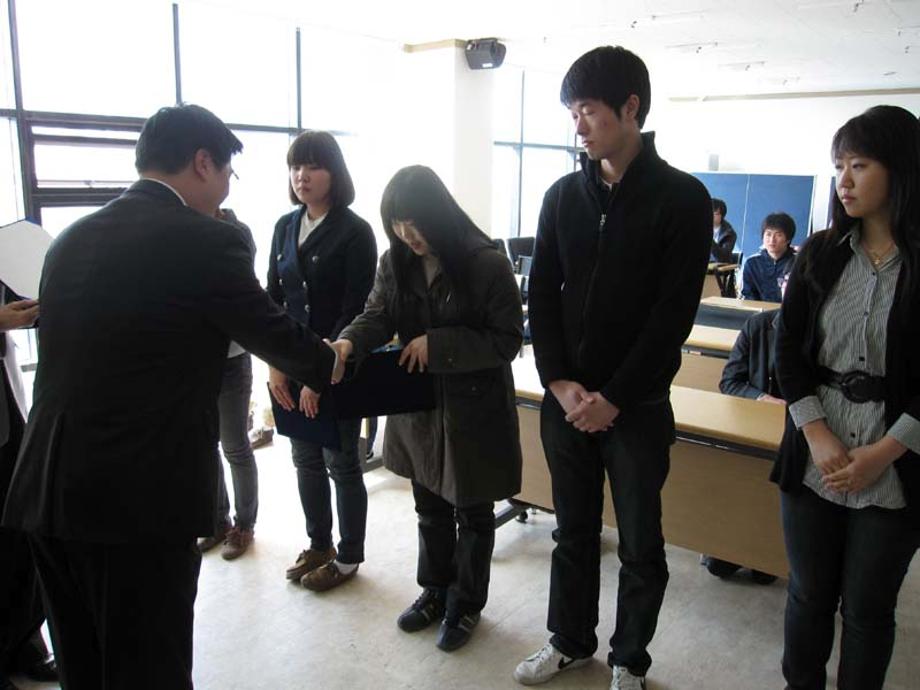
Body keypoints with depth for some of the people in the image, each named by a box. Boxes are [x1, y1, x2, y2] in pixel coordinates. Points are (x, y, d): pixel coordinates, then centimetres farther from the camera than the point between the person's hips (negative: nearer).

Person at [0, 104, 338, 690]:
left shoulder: (72, 238, 10)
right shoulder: (206, 241, -12)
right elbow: (277, 334, -3)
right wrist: (330, 366, 18)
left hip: (48, 493, 8)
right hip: (142, 497, -7)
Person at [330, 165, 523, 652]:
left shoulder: (487, 264, -17)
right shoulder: (395, 264, -1)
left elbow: (507, 339, -16)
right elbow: (377, 316, -8)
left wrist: (438, 345, -23)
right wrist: (347, 343, -30)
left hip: (474, 408, -5)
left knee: (471, 513, 13)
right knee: (429, 509, 21)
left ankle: (466, 603, 33)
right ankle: (435, 591, 42)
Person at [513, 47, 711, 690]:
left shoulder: (682, 198, -7)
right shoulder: (563, 195, 6)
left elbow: (674, 312, -12)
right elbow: (542, 294, 4)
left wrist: (614, 397, -14)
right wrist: (559, 382, -8)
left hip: (636, 407, -3)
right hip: (565, 399, 4)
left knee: (640, 545, 11)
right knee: (573, 532, 17)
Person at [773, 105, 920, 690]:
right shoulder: (822, 253, 4)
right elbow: (789, 349, 1)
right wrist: (817, 435, -9)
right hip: (814, 459, 2)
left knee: (868, 609, 11)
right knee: (809, 595, 15)